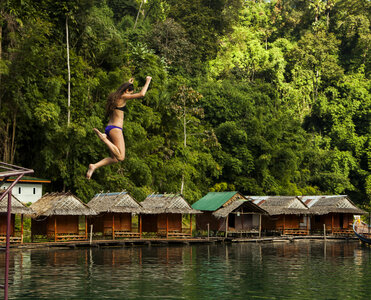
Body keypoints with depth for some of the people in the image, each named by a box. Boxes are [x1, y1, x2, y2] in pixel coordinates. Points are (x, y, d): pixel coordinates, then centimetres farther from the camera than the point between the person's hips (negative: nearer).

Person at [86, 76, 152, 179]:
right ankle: (103, 137, -18)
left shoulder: (115, 96, 18)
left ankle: (94, 166, -3)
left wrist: (128, 83, 52)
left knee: (115, 158, 11)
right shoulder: (123, 97, -6)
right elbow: (141, 94, -12)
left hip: (109, 128, 9)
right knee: (120, 157, -15)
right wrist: (148, 81, 2)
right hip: (115, 129, -9)